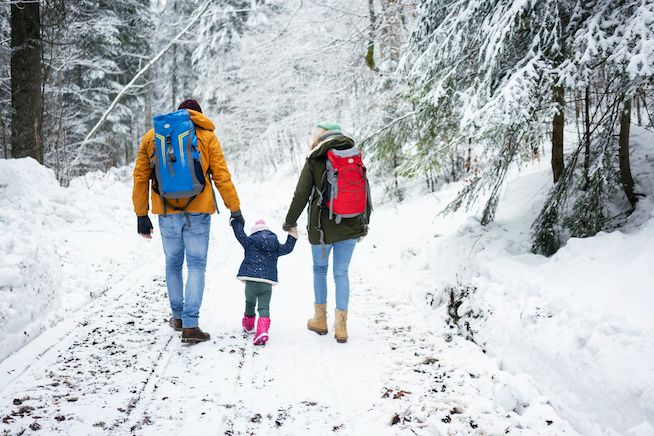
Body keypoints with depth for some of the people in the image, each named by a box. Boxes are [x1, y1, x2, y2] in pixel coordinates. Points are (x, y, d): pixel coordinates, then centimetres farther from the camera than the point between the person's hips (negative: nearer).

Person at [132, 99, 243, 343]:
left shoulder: (151, 136, 11)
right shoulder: (206, 136, 4)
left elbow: (140, 178, 9)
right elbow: (221, 176, 0)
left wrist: (141, 215, 14)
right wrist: (235, 210, 5)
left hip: (167, 213, 3)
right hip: (198, 212, -2)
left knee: (173, 264, 18)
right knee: (196, 265, 1)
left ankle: (178, 317, 30)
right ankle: (190, 325, -6)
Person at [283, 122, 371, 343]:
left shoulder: (314, 161, -4)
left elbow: (301, 194, -4)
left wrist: (290, 221, 9)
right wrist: (365, 222, 20)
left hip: (323, 226, -3)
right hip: (351, 226, 3)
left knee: (320, 269, 15)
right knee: (342, 272, 7)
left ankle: (320, 319, 24)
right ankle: (341, 325, 4)